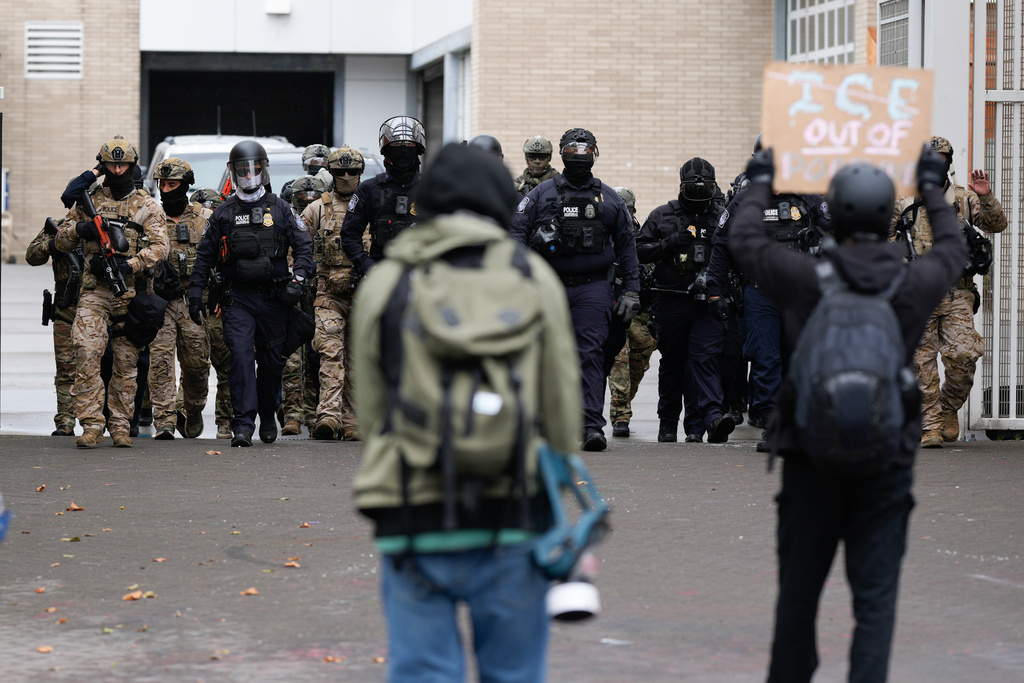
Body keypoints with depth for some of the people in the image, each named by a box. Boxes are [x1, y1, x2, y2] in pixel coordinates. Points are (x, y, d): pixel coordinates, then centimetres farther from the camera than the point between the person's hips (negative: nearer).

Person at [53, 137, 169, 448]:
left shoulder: (147, 206, 9)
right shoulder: (89, 201, 13)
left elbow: (159, 247, -3)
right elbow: (61, 242, 16)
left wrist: (130, 265, -19)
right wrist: (78, 228, -6)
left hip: (130, 292, 0)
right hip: (94, 291, 0)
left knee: (126, 363, 3)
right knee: (86, 352, -17)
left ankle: (121, 425, 11)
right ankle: (92, 425, -16)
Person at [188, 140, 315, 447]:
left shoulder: (280, 210, 6)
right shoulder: (223, 214, 9)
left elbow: (303, 245, 5)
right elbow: (205, 254, 12)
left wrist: (297, 278, -9)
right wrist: (195, 291, 5)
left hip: (274, 298, 1)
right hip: (238, 298, 0)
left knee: (271, 361, 9)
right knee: (241, 356, -14)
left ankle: (267, 416, 29)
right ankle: (243, 424, -18)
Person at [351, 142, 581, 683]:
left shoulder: (382, 284, 8)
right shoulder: (532, 276, 6)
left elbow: (369, 410, 11)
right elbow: (561, 403, 8)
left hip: (412, 521, 0)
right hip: (511, 521, 0)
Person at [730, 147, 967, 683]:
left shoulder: (805, 277, -9)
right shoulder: (915, 283, -4)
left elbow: (744, 239, 10)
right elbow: (953, 250, 20)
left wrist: (760, 185, 27)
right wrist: (931, 191, 36)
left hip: (810, 459, 0)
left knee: (799, 589, 13)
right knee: (875, 596, 1)